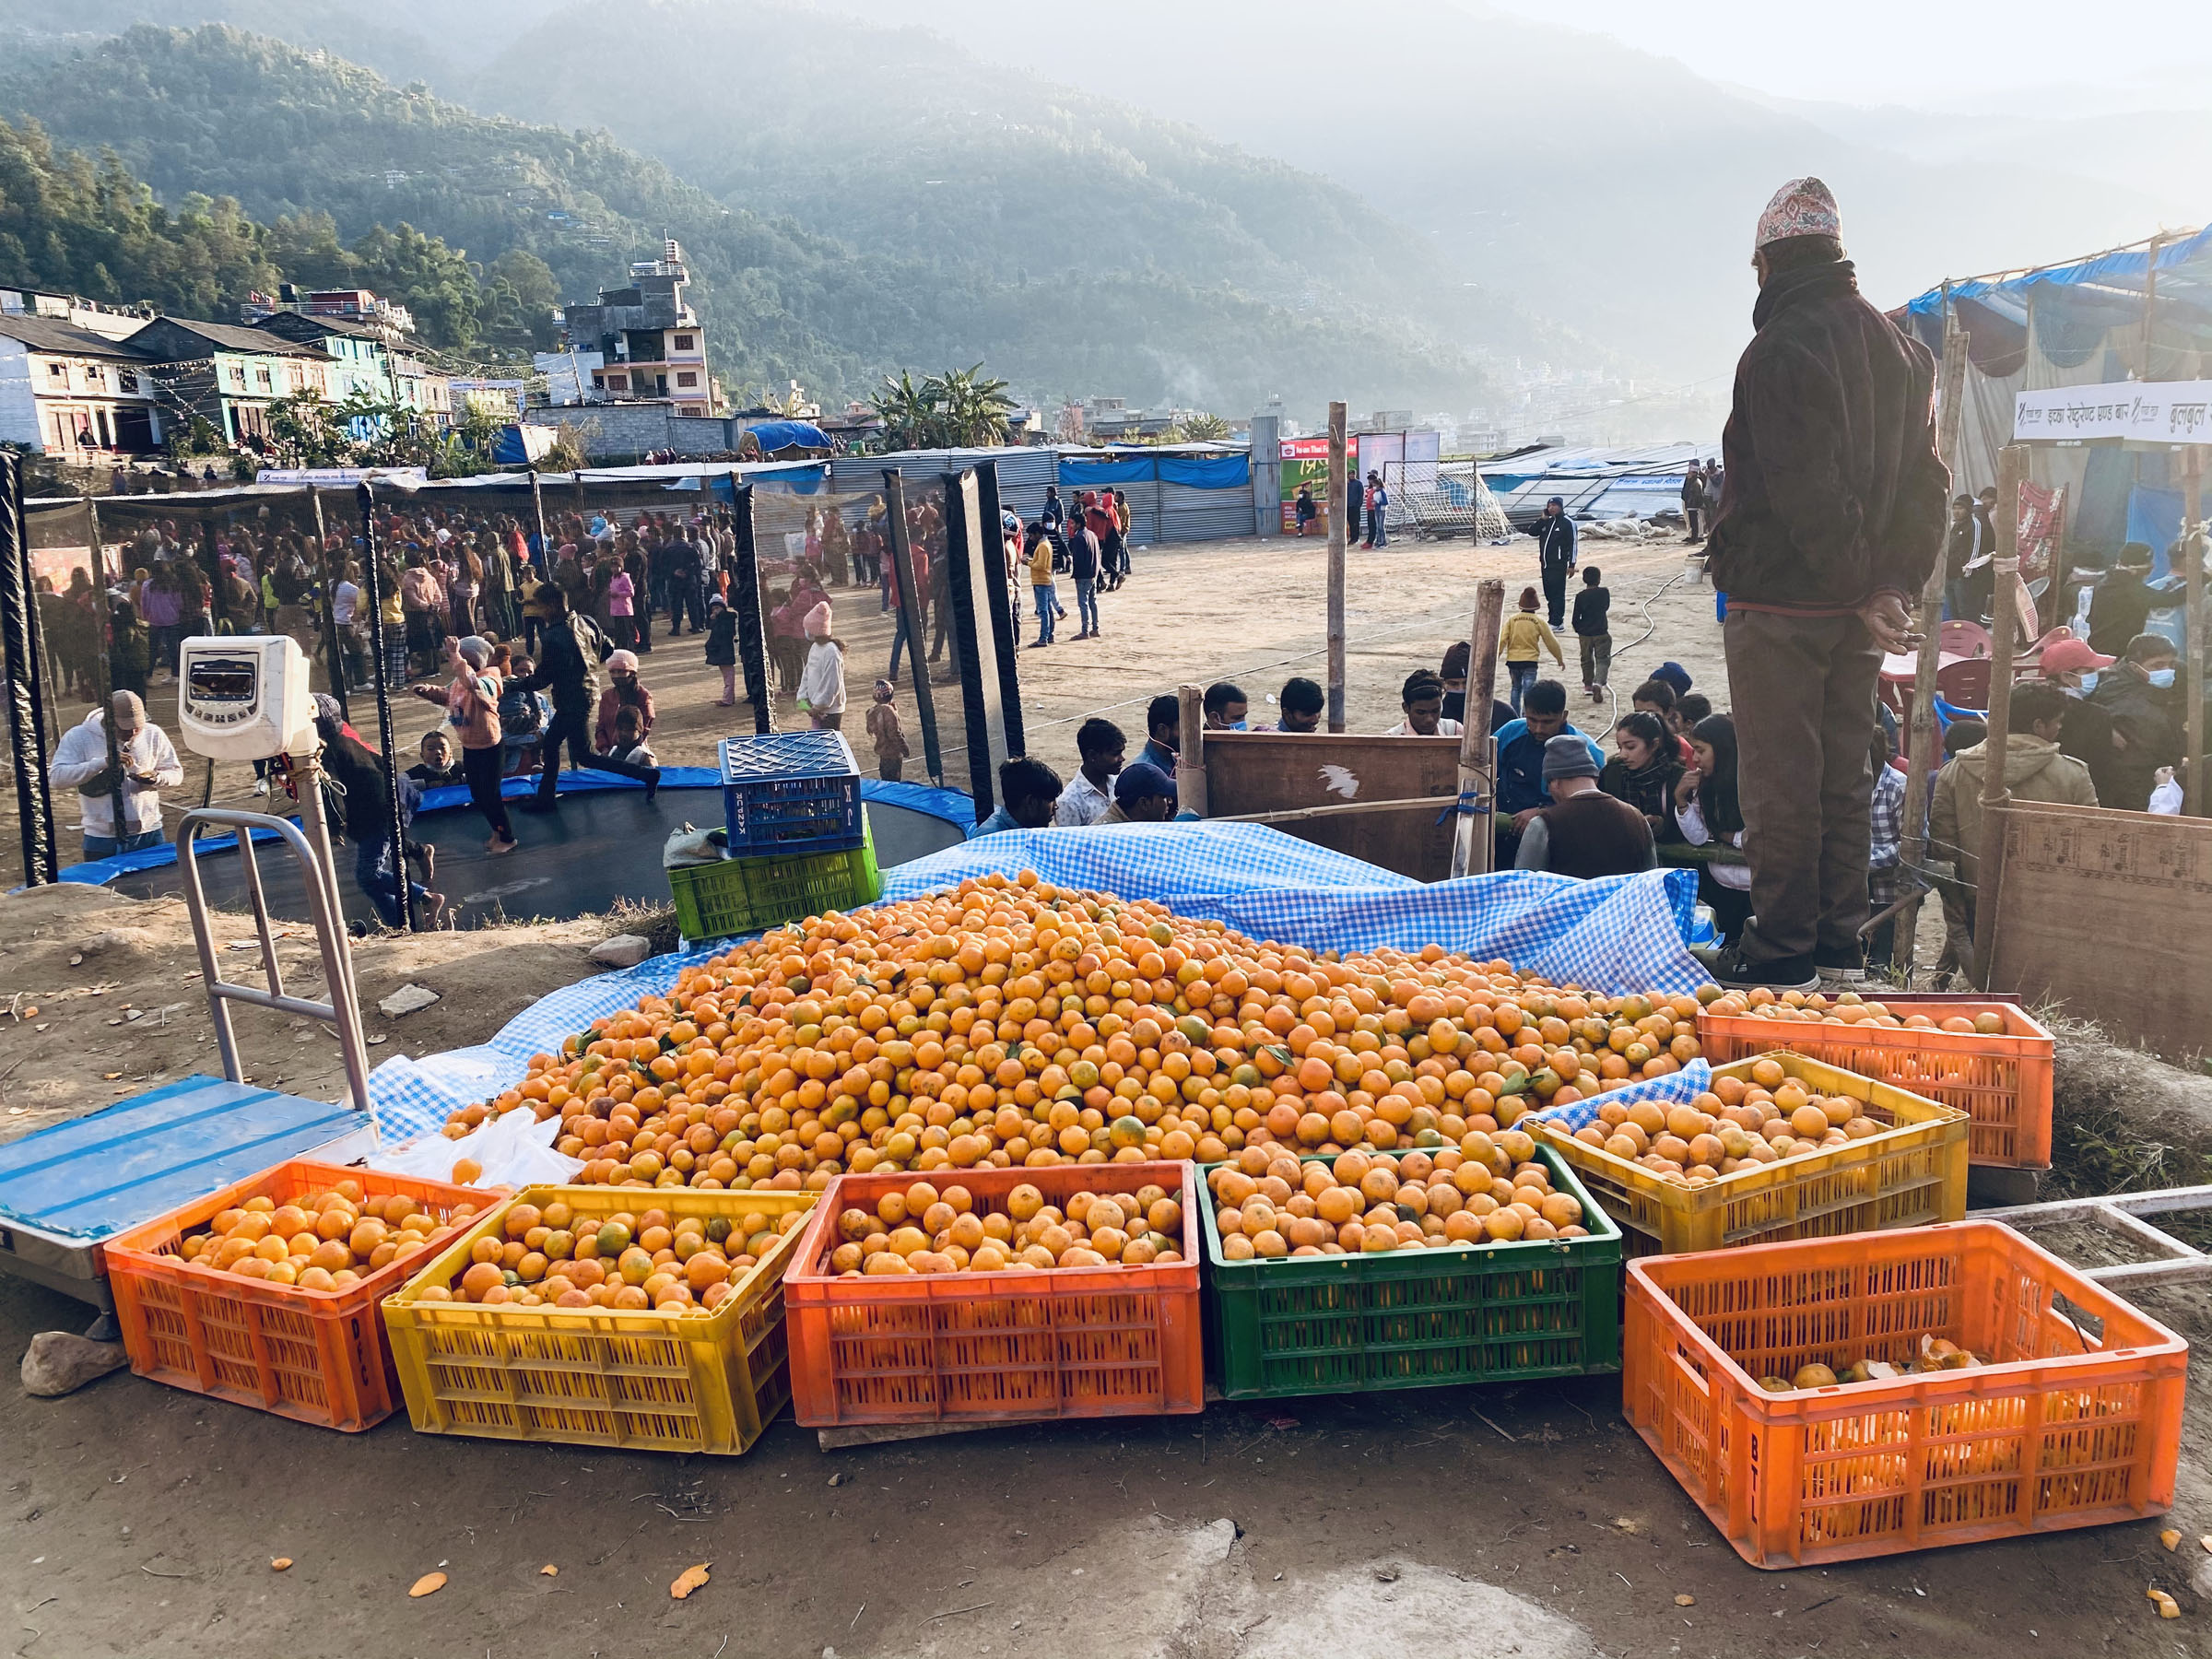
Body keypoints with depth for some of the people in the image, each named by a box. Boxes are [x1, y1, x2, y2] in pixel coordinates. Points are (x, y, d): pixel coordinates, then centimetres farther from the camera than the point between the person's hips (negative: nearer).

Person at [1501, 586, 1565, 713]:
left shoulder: (1512, 619, -1)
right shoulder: (1539, 621, -3)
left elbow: (1502, 640, -7)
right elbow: (1551, 642, 5)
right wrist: (1560, 659, 17)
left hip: (1513, 660, 2)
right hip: (1530, 660, -2)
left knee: (1515, 688, 18)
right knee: (1528, 690, -3)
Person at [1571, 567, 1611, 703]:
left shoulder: (1580, 596, -7)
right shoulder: (1604, 593, -8)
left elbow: (1576, 618, -3)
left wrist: (1578, 630, 13)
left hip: (1584, 634, 2)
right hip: (1601, 632, -2)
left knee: (1587, 660, 18)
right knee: (1603, 660, 2)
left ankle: (1588, 685, 28)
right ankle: (1598, 683, -21)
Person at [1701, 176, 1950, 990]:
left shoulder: (1781, 349, -13)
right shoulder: (1900, 347, 13)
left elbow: (1803, 490, -21)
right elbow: (1927, 481, 11)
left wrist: (1859, 588, -15)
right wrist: (1896, 583, 7)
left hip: (1781, 601, -8)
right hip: (1859, 611, 8)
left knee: (1779, 779, -1)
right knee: (1844, 772, 15)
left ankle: (1781, 950, 5)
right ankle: (1841, 943, 24)